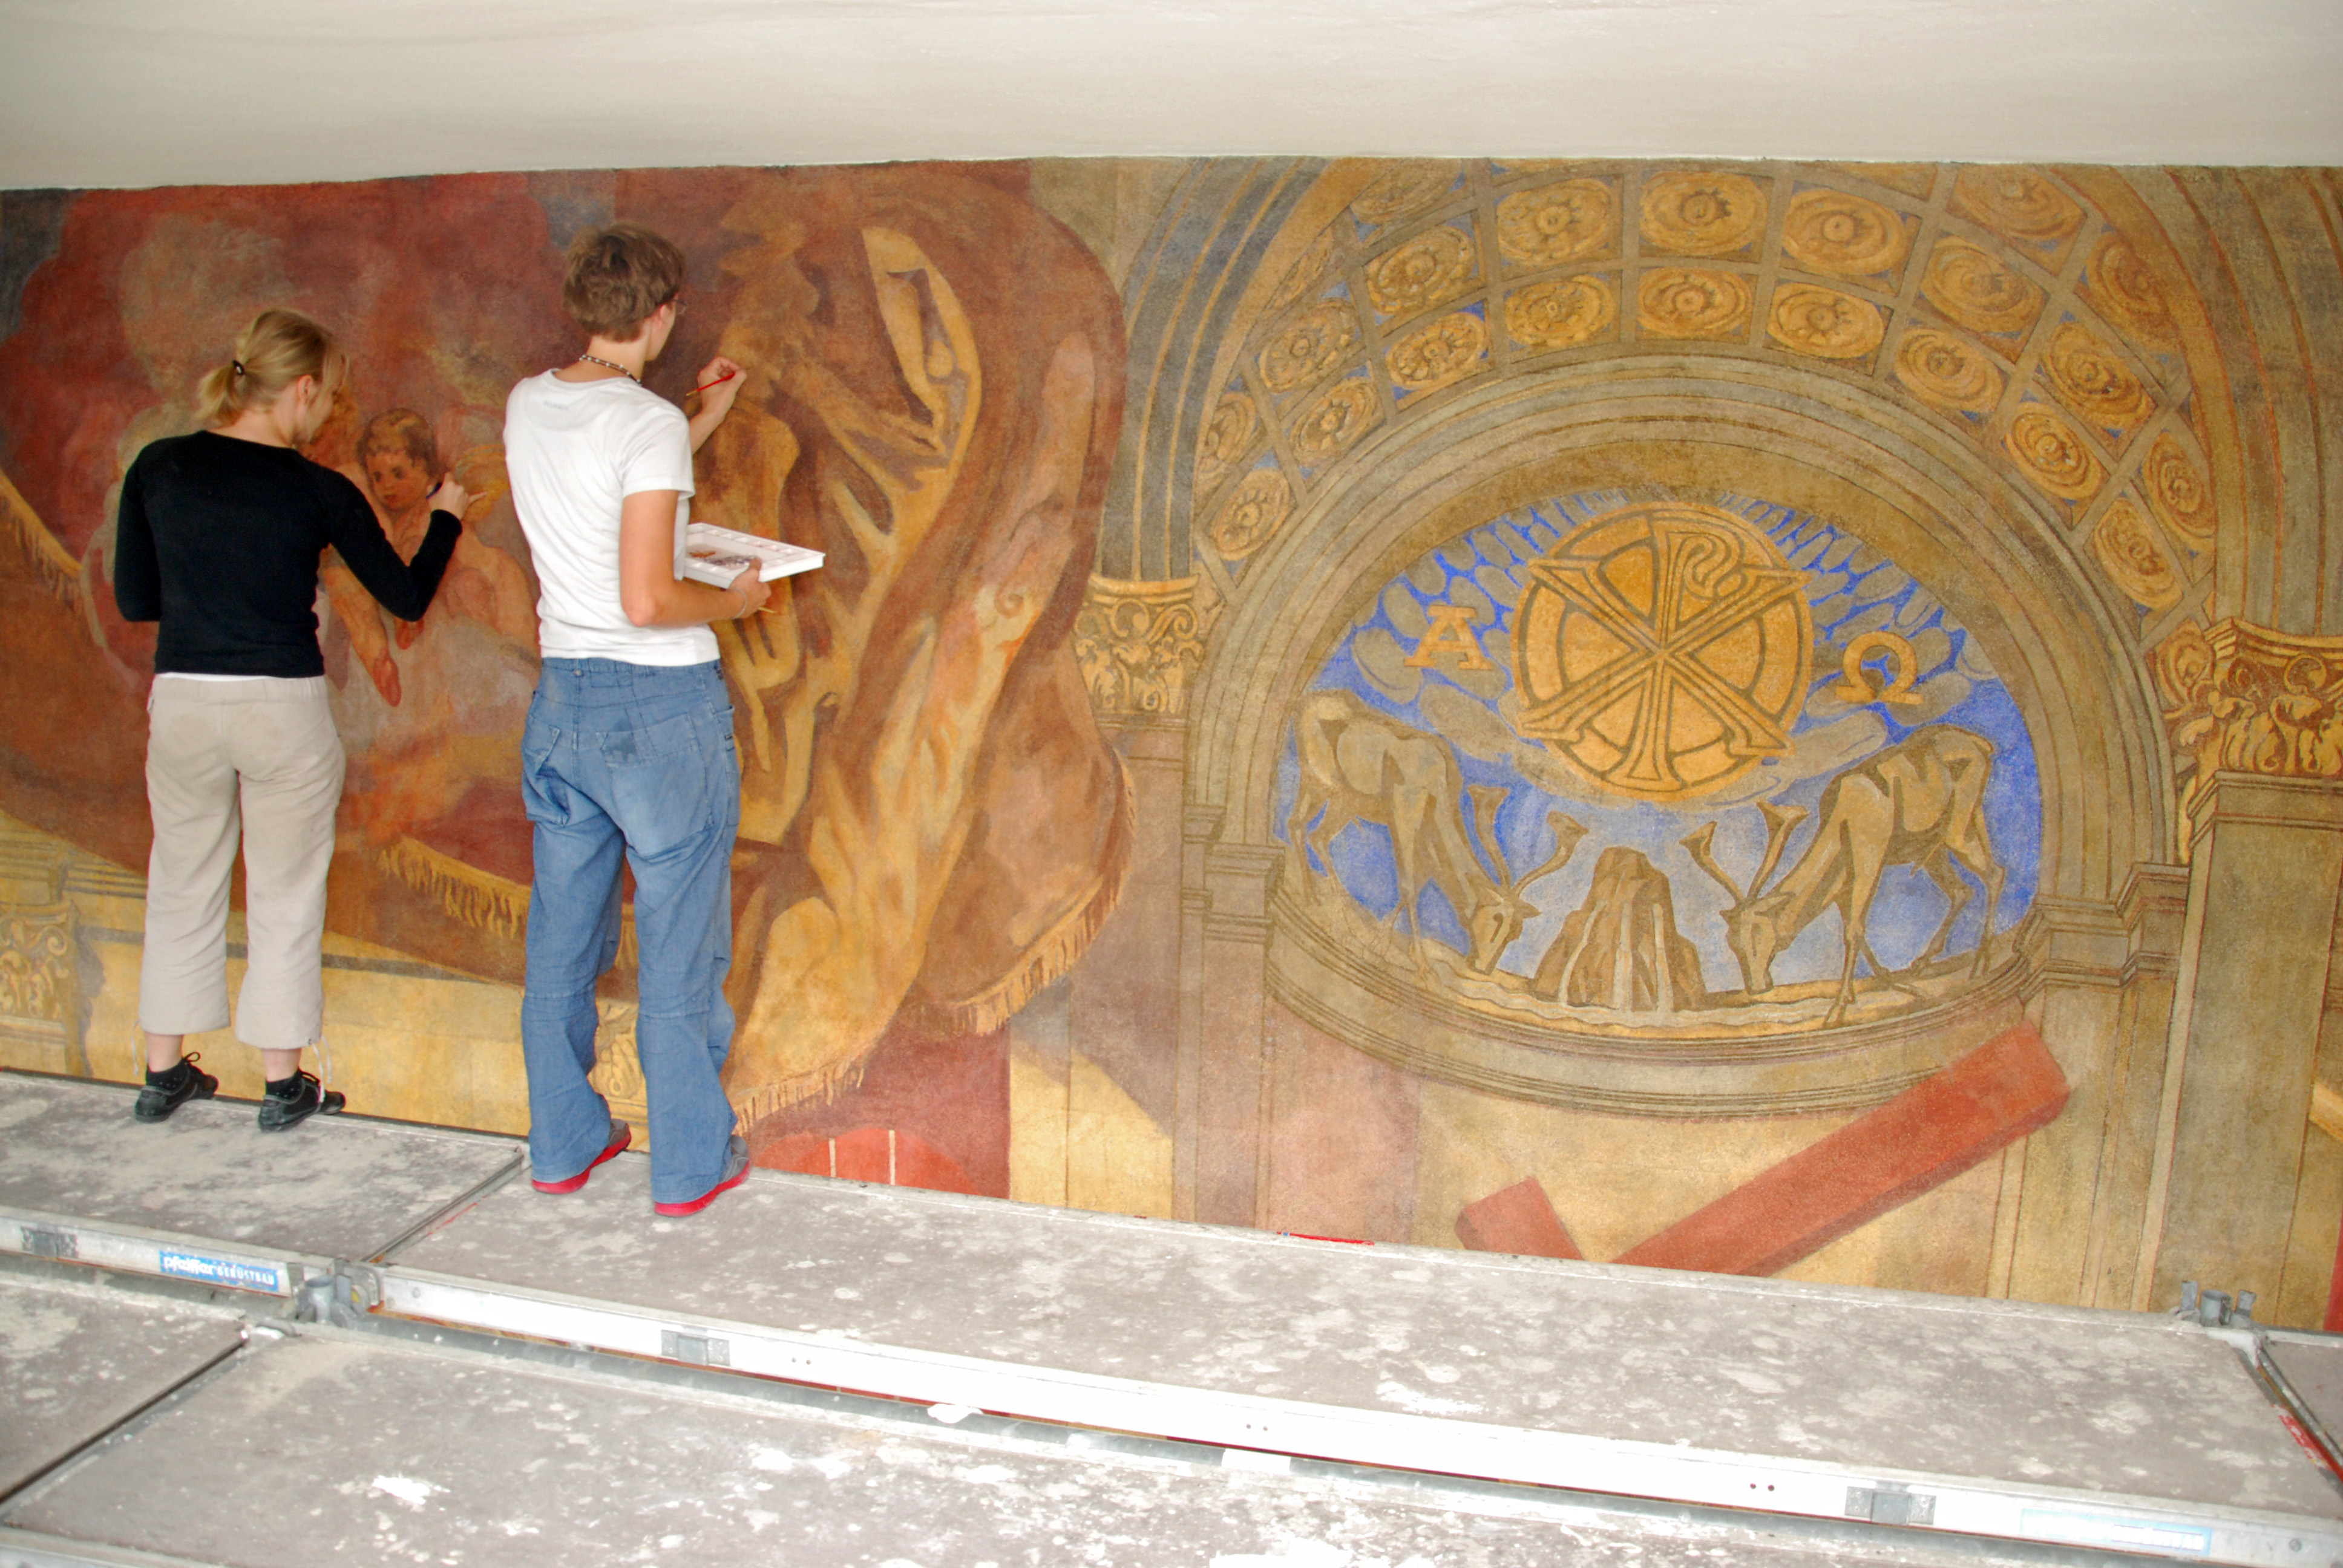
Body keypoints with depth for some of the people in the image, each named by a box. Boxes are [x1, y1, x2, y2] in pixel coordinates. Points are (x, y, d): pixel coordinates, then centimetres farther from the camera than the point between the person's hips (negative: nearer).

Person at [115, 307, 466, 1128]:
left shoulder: (158, 467, 0)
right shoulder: (319, 491, -8)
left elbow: (133, 600, 6)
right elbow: (408, 598, 0)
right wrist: (446, 516, 15)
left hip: (181, 700, 3)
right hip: (284, 705, -3)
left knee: (181, 884, 18)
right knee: (283, 895, 10)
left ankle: (164, 1073, 29)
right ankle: (283, 1083, 19)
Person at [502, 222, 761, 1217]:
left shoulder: (527, 408, 6)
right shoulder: (648, 424, -16)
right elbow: (647, 602, -22)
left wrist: (704, 419, 28)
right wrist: (736, 602, -4)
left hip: (563, 696, 7)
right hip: (663, 701, -7)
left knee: (561, 937, 15)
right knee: (679, 945, 4)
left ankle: (562, 1146, 28)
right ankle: (690, 1163, 15)